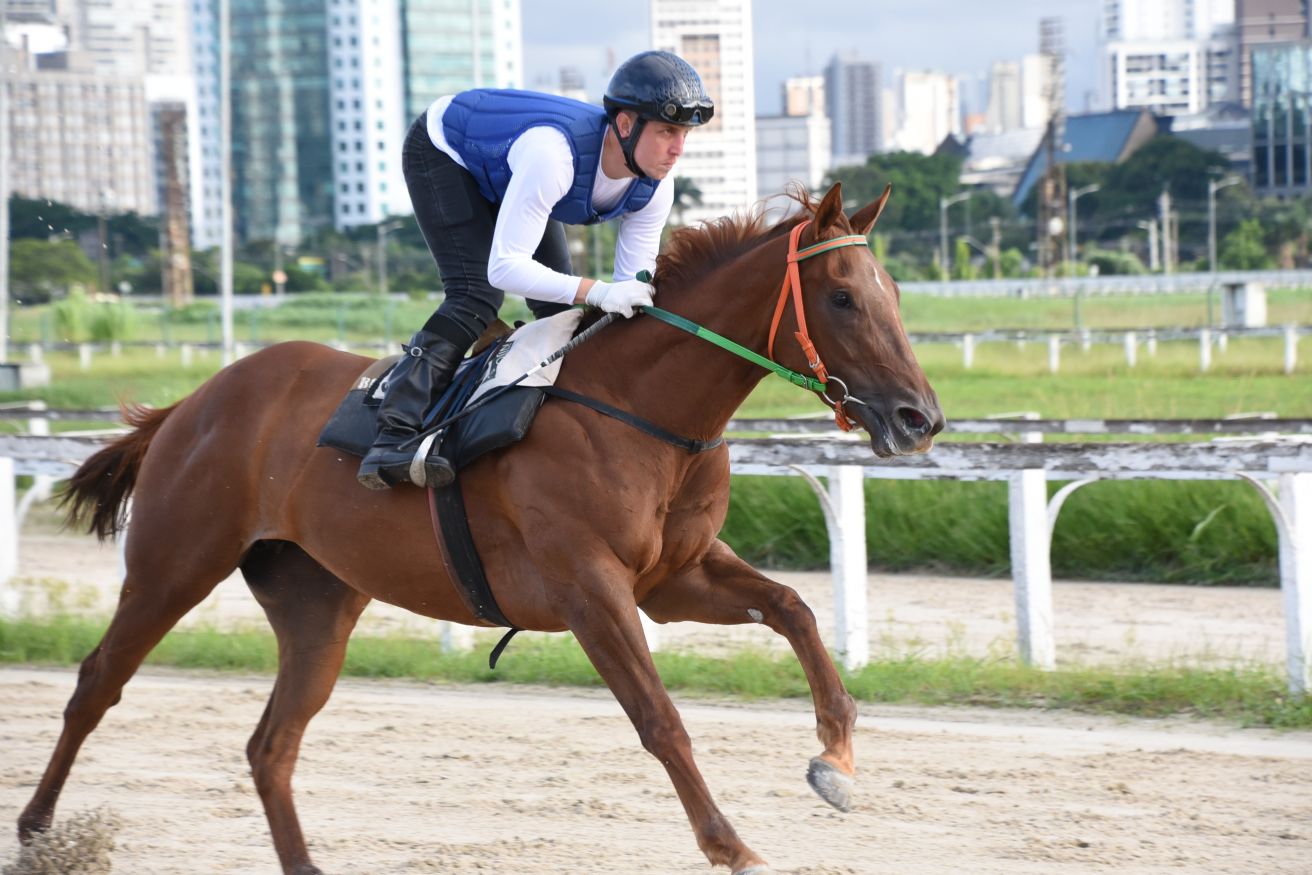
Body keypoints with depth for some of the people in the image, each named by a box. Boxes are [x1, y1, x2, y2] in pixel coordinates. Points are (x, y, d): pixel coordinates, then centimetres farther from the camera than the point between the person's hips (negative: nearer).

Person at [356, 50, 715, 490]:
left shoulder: (655, 188, -23)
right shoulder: (553, 154, -45)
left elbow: (635, 287, -14)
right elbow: (504, 267, -45)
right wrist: (596, 292, -55)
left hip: (502, 169, 8)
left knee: (560, 309, 3)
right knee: (476, 298, -24)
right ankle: (393, 438, -32)